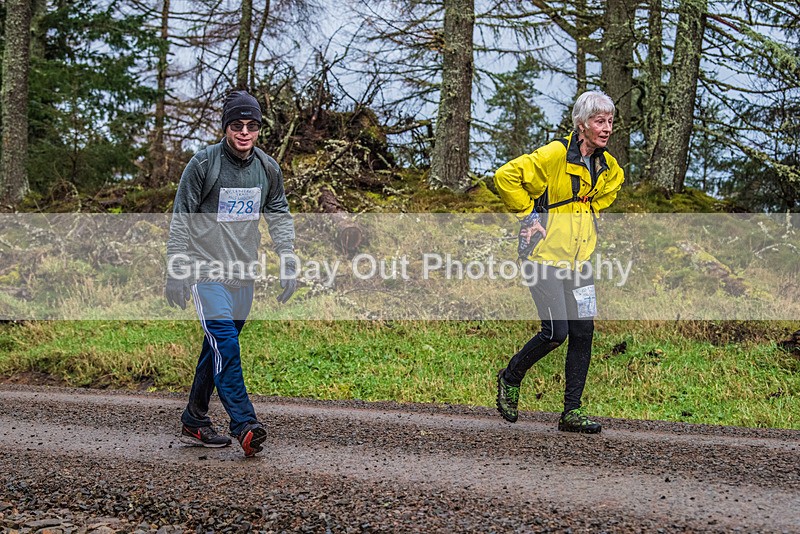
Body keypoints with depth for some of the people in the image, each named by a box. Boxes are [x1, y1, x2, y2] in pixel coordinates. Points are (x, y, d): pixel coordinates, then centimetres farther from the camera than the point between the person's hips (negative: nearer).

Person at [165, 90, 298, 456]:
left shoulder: (267, 168, 4)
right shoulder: (203, 164, -11)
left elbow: (280, 216, 14)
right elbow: (181, 220, -8)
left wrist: (288, 264, 5)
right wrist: (175, 272, -12)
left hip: (243, 273, 5)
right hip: (206, 270, -5)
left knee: (218, 347, 10)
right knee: (225, 343, -17)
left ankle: (194, 423, 21)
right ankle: (245, 425, -20)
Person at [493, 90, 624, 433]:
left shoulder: (607, 166, 7)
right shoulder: (555, 154, -16)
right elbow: (506, 177, -18)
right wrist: (527, 215, -13)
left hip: (579, 259, 7)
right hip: (544, 255, -7)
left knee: (583, 332, 0)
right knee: (556, 332, -11)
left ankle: (572, 411, 9)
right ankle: (510, 378, 16)